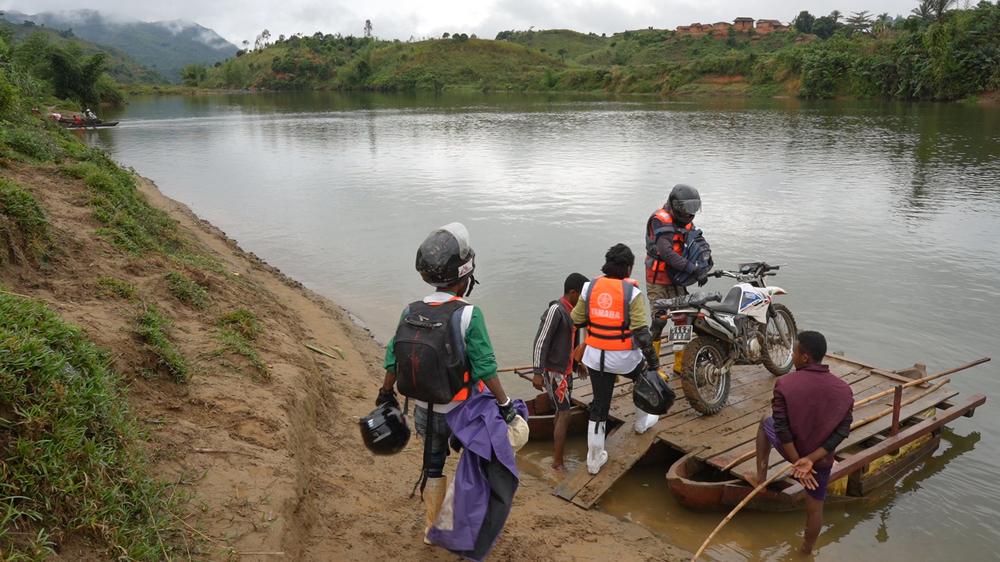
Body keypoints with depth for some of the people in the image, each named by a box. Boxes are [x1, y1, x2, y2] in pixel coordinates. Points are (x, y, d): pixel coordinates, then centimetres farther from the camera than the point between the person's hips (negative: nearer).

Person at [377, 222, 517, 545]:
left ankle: (432, 527, 38)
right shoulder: (467, 315, -23)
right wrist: (505, 404, -10)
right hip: (462, 412, -4)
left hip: (423, 411, 4)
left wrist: (386, 394, 17)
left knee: (433, 466, 22)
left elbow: (393, 359, 2)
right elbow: (485, 368, -21)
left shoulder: (410, 312, -8)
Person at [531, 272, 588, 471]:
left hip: (566, 369, 9)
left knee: (562, 411, 17)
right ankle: (558, 462, 0)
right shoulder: (555, 310, -20)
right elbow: (540, 341, -21)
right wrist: (537, 372, -23)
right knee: (564, 414, -8)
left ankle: (556, 450, 31)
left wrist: (578, 362, 26)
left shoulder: (571, 311, 8)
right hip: (553, 371, -9)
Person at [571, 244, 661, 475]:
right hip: (624, 357, -3)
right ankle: (641, 422, 49)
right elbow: (641, 333, -17)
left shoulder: (590, 287, -3)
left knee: (599, 405, 15)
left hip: (595, 356, 3)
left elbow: (576, 320, 4)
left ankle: (594, 459, 22)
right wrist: (654, 364, -9)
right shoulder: (632, 292, -15)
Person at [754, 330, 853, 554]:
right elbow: (842, 432, -12)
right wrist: (811, 459, -16)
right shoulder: (844, 390, -11)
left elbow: (782, 429, -19)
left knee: (766, 423, 29)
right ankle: (807, 550, 38)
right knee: (815, 508, 21)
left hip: (790, 450, -2)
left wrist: (796, 461, -11)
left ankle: (761, 474, 30)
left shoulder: (785, 384, -21)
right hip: (821, 459, 2)